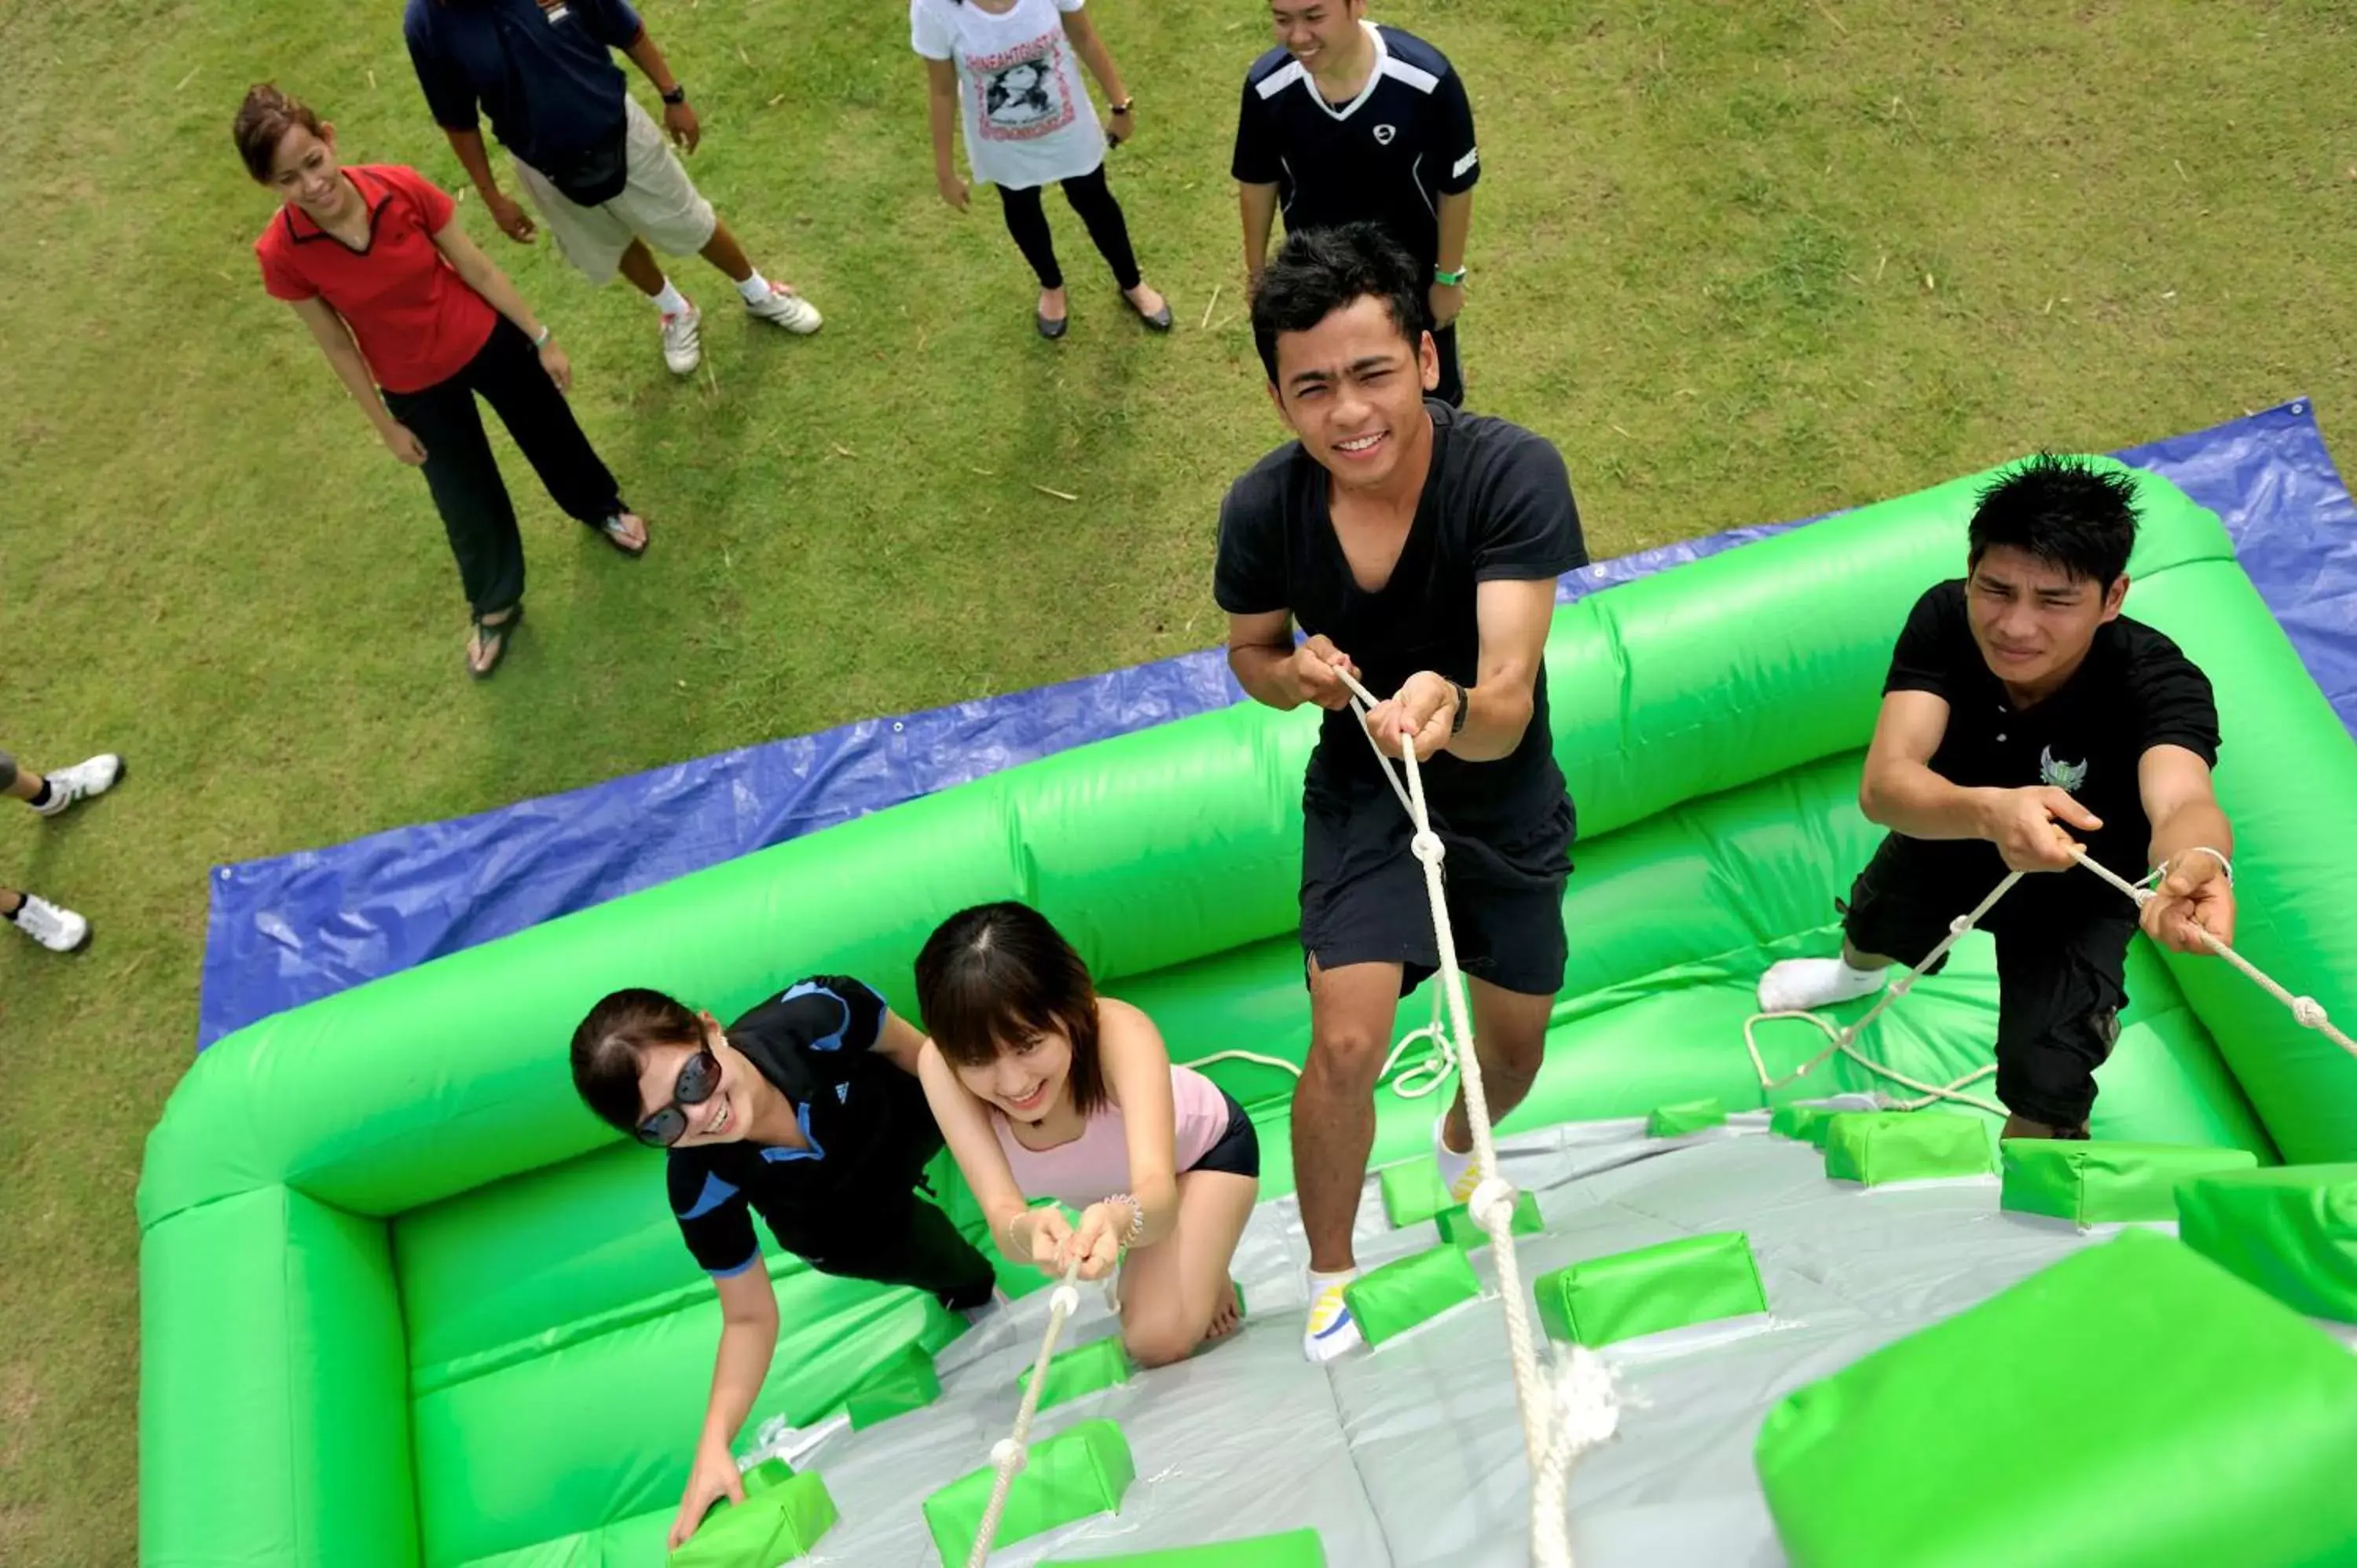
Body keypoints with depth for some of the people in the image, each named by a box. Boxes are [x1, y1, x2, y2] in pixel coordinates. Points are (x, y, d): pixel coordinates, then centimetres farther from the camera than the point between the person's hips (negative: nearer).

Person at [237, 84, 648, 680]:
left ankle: (601, 508, 60)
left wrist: (542, 338, -4)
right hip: (415, 388, 0)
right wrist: (386, 425, -2)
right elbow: (337, 345, -11)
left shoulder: (401, 187, -26)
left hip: (488, 340, 0)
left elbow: (476, 267, -12)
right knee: (466, 504, 17)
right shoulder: (282, 253, -26)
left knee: (550, 435, 25)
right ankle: (494, 607, 46)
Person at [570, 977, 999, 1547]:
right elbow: (750, 1318, -24)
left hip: (911, 1115, 1)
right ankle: (969, 1290, 24)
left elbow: (915, 1050, -22)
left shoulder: (816, 1013, -45)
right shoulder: (701, 1188, -39)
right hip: (845, 1221, 0)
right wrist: (713, 1446, -35)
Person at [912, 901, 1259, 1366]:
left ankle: (1206, 1274, 13)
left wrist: (1121, 1219, -76)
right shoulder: (940, 1066, -36)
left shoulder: (1119, 1030, -43)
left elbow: (1159, 1193, -52)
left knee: (1160, 1340, -16)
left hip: (1204, 1148, -3)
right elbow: (1001, 1213, -42)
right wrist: (1028, 1232, -67)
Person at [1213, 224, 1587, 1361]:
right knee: (1346, 1043, -15)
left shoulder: (1514, 475, -30)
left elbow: (1507, 702, -39)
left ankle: (1459, 1148, 56)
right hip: (1362, 789, 0)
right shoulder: (1265, 508, -21)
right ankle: (1328, 1278, 16)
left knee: (1515, 1051, 16)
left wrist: (1448, 707, -61)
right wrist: (1297, 674, -23)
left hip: (1504, 794, 0)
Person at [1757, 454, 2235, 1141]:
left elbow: (2181, 801, -56)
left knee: (2045, 1084, -14)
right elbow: (1883, 784, -44)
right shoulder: (1943, 617, -32)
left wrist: (2196, 862, -81)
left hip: (2077, 885, -2)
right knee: (1872, 929, 26)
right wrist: (1988, 811, -66)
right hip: (1949, 833, 2)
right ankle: (1858, 972, 65)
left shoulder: (2159, 680, -36)